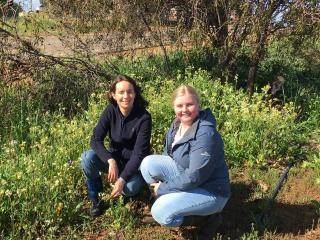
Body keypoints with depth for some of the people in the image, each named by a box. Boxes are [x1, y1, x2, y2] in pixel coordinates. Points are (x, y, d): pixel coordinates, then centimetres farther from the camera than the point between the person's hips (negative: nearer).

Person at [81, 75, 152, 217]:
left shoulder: (144, 118, -22)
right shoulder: (111, 110, -13)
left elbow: (139, 153, -23)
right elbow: (96, 140, -18)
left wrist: (122, 179, -32)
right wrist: (111, 161, -35)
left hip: (135, 164, -3)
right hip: (114, 158, 3)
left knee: (129, 188, -33)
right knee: (87, 157, -26)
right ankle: (96, 201, -6)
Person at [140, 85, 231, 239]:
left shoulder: (205, 134, -28)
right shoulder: (177, 123, -2)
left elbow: (195, 177, -29)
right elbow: (168, 153, 11)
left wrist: (163, 188, -17)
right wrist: (161, 185, -3)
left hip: (209, 190, -8)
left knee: (160, 212, -22)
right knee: (149, 163, -8)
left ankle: (208, 220, 1)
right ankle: (169, 201, 8)